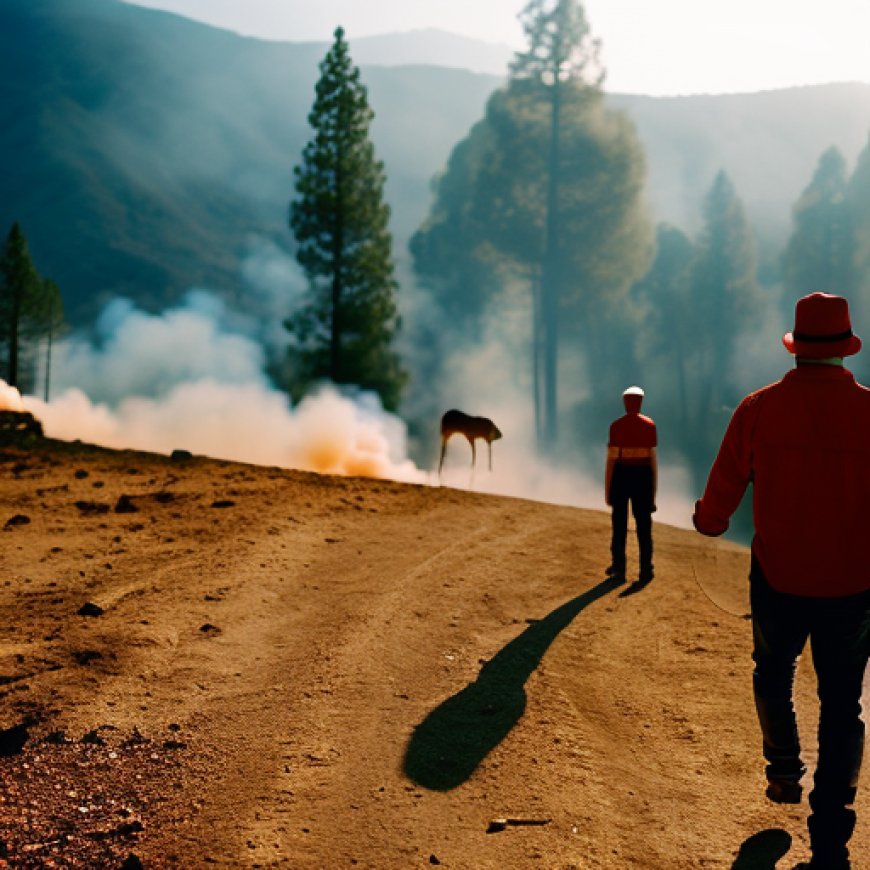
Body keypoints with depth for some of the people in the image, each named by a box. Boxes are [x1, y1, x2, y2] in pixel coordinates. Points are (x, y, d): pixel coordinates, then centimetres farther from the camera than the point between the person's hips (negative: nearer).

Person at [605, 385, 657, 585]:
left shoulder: (616, 426, -9)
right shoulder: (649, 425, -3)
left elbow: (611, 458, -9)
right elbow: (653, 458, -2)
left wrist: (607, 490, -3)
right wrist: (654, 490, 6)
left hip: (621, 475, -1)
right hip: (643, 476, 1)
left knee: (619, 525, 11)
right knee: (644, 526, 7)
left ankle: (619, 570, 16)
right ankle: (645, 572, 4)